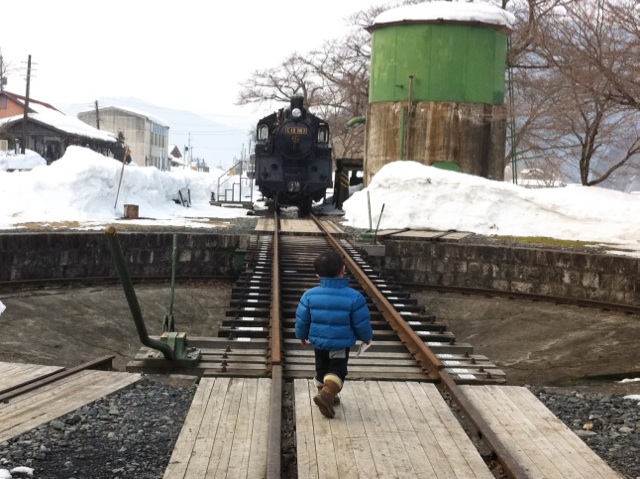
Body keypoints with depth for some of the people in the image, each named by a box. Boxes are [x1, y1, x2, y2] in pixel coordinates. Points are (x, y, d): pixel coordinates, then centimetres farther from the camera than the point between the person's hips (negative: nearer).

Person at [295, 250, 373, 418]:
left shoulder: (310, 295, -10)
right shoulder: (354, 297, -16)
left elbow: (301, 319, -1)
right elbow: (362, 322, -8)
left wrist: (302, 335, 18)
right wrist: (366, 337, 12)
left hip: (318, 341, 3)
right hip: (341, 343, -3)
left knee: (321, 369, 21)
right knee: (337, 371, 4)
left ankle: (328, 396, 34)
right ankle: (327, 393, -21)